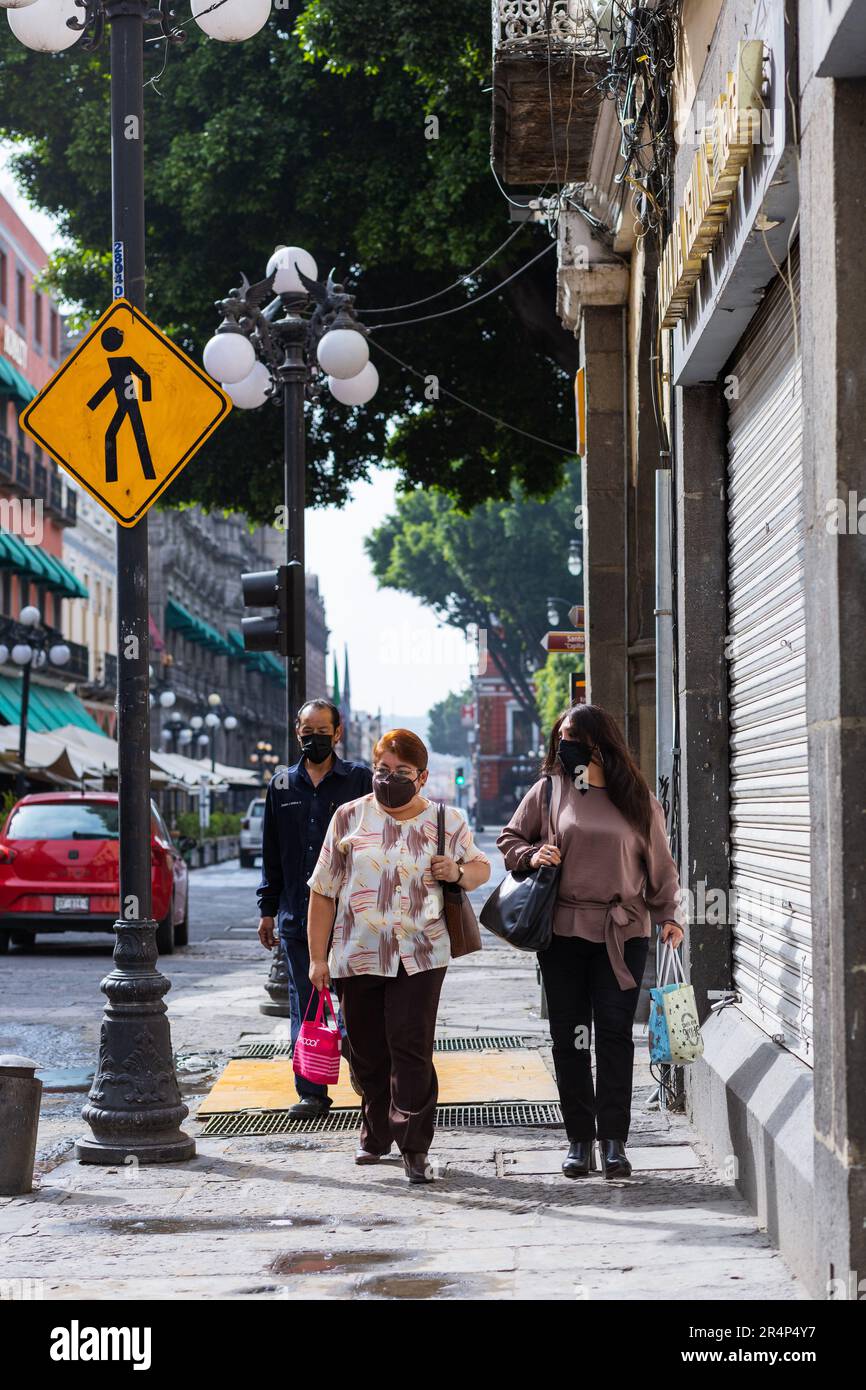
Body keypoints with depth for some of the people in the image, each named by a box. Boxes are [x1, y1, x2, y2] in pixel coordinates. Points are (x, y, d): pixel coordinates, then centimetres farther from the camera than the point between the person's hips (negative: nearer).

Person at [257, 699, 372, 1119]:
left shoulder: (359, 779, 2)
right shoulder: (282, 784, 12)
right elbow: (271, 854, 15)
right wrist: (268, 909, 10)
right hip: (297, 916, 3)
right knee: (305, 1006, 5)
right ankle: (311, 1092, 10)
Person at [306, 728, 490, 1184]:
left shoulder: (447, 821, 6)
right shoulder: (350, 817, 5)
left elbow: (481, 868, 19)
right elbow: (323, 891, 7)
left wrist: (459, 873, -5)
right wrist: (317, 956, 3)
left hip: (419, 957, -2)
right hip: (356, 955, 2)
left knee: (411, 1051, -10)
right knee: (368, 1054, 9)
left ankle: (415, 1149, -6)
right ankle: (375, 1135, 28)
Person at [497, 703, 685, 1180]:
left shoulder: (638, 800, 6)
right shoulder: (549, 790, 7)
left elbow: (661, 866, 10)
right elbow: (509, 838, 15)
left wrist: (669, 914, 0)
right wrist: (531, 855, -5)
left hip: (622, 932, -1)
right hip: (563, 931, 1)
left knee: (615, 1033, -5)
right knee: (569, 1037, 3)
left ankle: (613, 1139, 1)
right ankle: (579, 1138, 11)